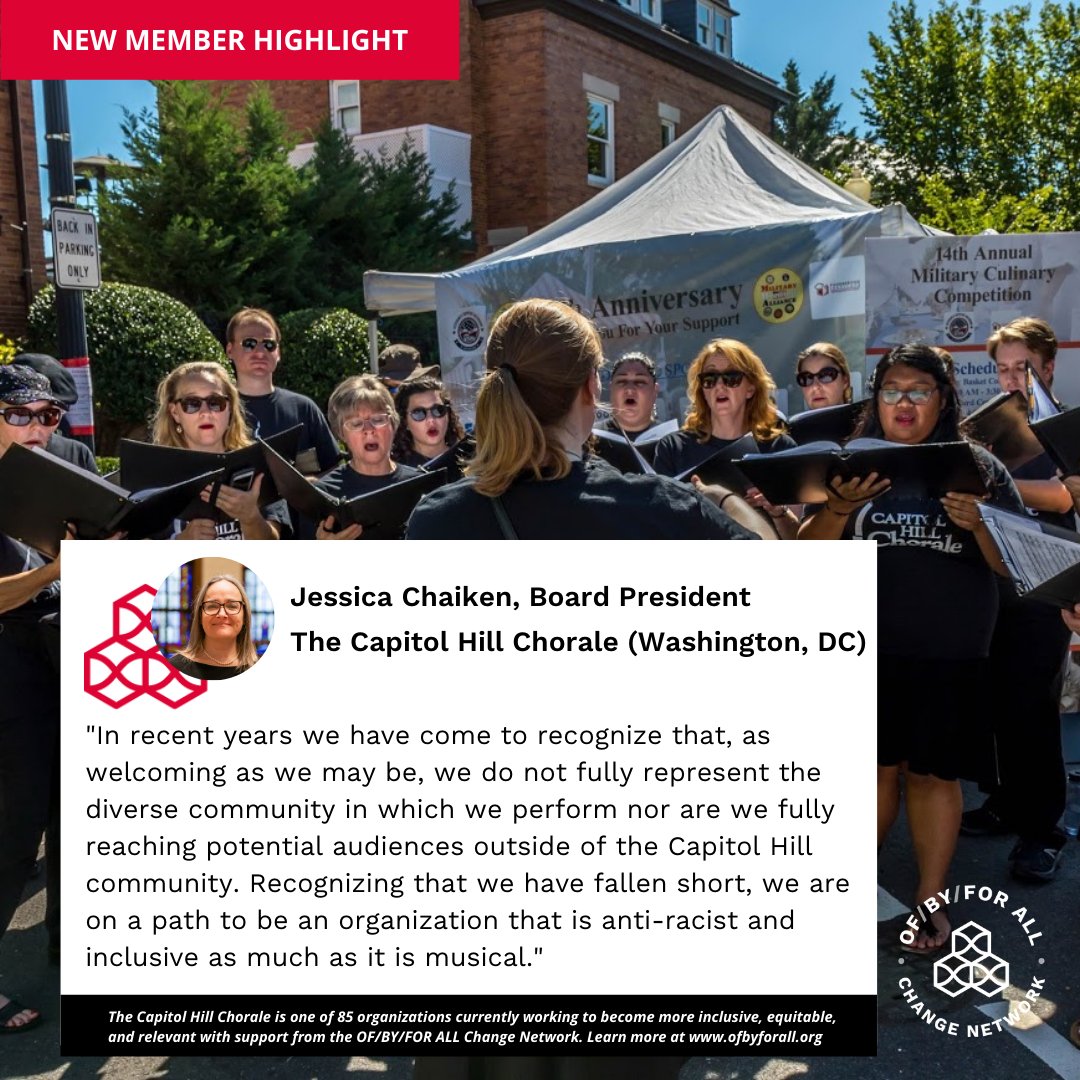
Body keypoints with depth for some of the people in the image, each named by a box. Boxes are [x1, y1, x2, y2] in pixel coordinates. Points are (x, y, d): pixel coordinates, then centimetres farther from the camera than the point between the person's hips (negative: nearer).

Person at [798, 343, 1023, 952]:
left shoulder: (978, 467, 3)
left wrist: (979, 524, -18)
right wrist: (840, 507, -20)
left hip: (953, 654, 0)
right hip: (866, 649, 1)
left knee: (933, 774, 8)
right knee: (876, 766, 9)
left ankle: (930, 900, 23)